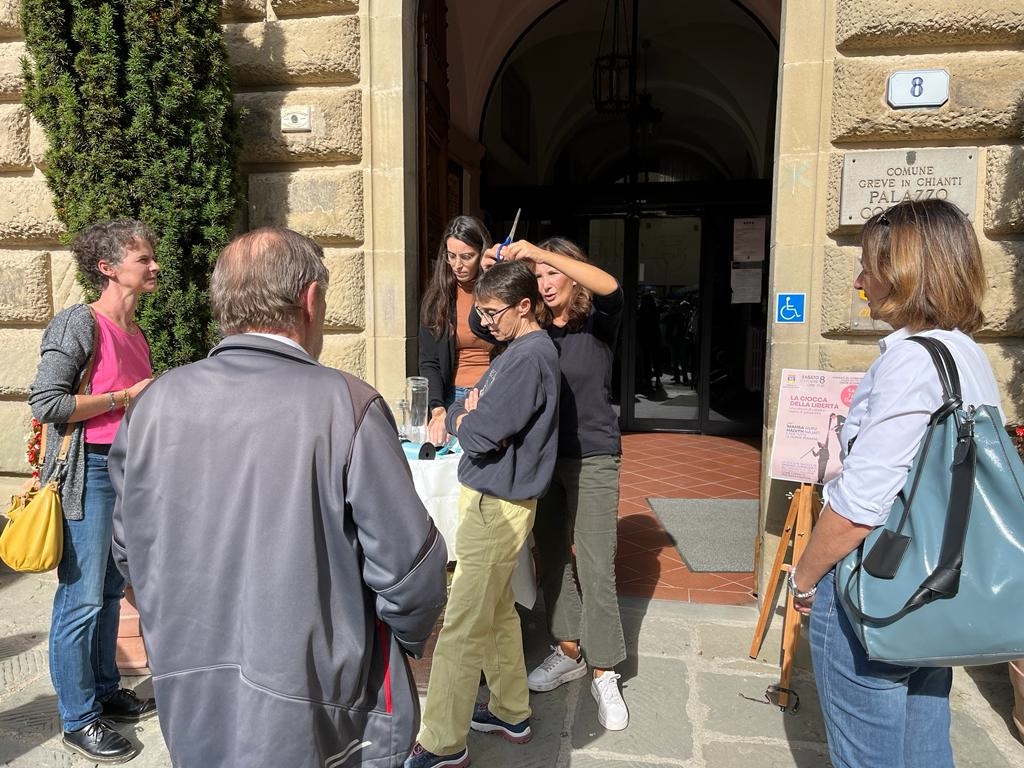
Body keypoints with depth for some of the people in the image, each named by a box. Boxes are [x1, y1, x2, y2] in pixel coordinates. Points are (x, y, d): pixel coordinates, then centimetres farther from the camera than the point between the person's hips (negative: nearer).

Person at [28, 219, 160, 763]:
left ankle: (105, 691, 32)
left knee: (111, 591, 17)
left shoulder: (135, 333, 12)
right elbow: (45, 403, -17)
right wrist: (126, 397, -16)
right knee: (82, 598, 1)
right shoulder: (80, 323, -12)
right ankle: (78, 719, 15)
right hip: (89, 472, -8)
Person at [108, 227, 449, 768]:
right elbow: (410, 571, -19)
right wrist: (409, 637, 3)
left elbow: (131, 552, 4)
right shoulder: (345, 406, -22)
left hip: (191, 710, 4)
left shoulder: (153, 405, -8)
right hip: (317, 721, -3)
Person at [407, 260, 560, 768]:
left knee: (462, 629, -1)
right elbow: (459, 410, 16)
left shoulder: (530, 358, -19)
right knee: (498, 613, 20)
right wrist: (468, 413, -7)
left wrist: (463, 421, -3)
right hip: (491, 498, 10)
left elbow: (480, 433, -25)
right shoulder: (518, 351, 13)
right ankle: (511, 712, 35)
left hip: (496, 506, -10)